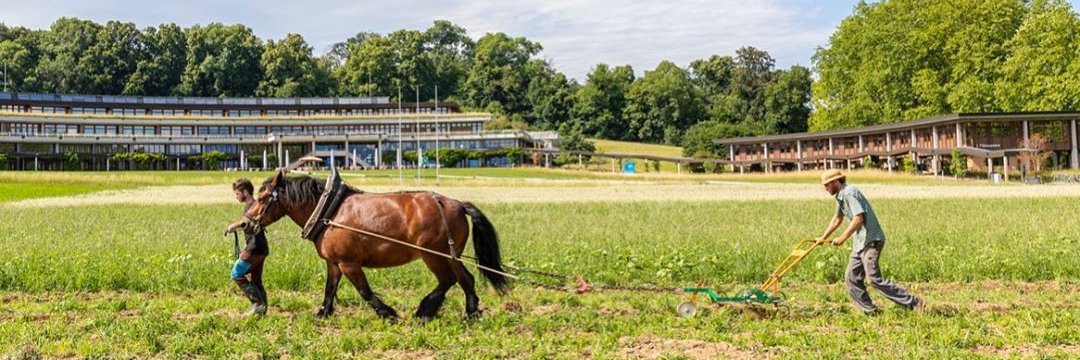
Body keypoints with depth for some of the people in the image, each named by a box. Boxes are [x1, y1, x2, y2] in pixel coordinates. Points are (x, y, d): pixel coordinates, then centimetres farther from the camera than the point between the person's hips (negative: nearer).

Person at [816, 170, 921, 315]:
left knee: (874, 278, -16)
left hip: (871, 240, -10)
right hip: (860, 242, 10)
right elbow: (837, 219, 31)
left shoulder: (849, 192, -14)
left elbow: (858, 218, -24)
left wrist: (843, 238, -21)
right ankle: (870, 311, 9)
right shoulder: (840, 196, 17)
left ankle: (912, 302, -11)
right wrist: (823, 237, 35)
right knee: (851, 278, 7)